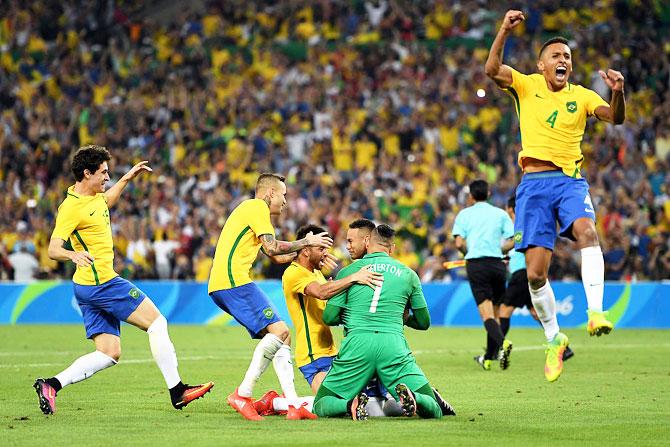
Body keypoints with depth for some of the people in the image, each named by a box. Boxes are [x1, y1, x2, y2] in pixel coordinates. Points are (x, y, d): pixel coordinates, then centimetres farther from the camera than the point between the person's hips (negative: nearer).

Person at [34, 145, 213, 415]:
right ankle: (176, 391, -2)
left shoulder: (92, 196, 11)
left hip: (90, 288, 10)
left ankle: (51, 385, -2)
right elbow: (53, 249, -23)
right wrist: (73, 254, -43)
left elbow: (105, 202, 37)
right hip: (101, 283, -10)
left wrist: (127, 179, 32)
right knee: (157, 322, -4)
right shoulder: (71, 208, -18)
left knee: (109, 354, 6)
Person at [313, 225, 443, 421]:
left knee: (320, 406, 12)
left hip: (356, 345, 0)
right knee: (433, 410, 4)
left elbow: (329, 318, 9)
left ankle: (352, 404, -20)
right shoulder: (408, 274, 16)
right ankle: (409, 397, -30)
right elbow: (423, 322, 22)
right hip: (393, 344, 0)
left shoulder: (348, 271, 11)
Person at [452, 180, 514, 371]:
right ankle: (489, 357, 20)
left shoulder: (464, 214, 9)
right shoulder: (501, 214, 13)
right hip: (497, 264, 2)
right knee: (495, 311, 15)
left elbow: (459, 243, -3)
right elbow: (512, 241, 2)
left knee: (487, 313, -11)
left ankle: (502, 343, -37)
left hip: (475, 264, -2)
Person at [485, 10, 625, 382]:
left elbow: (615, 118, -5)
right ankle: (553, 338, 16)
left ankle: (595, 312, -40)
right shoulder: (526, 86, 8)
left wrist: (617, 93, -26)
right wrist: (504, 31, -23)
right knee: (535, 272, -4)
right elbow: (492, 70, -10)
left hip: (570, 180, 0)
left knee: (586, 231, -33)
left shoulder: (581, 96, 10)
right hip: (534, 183, 0)